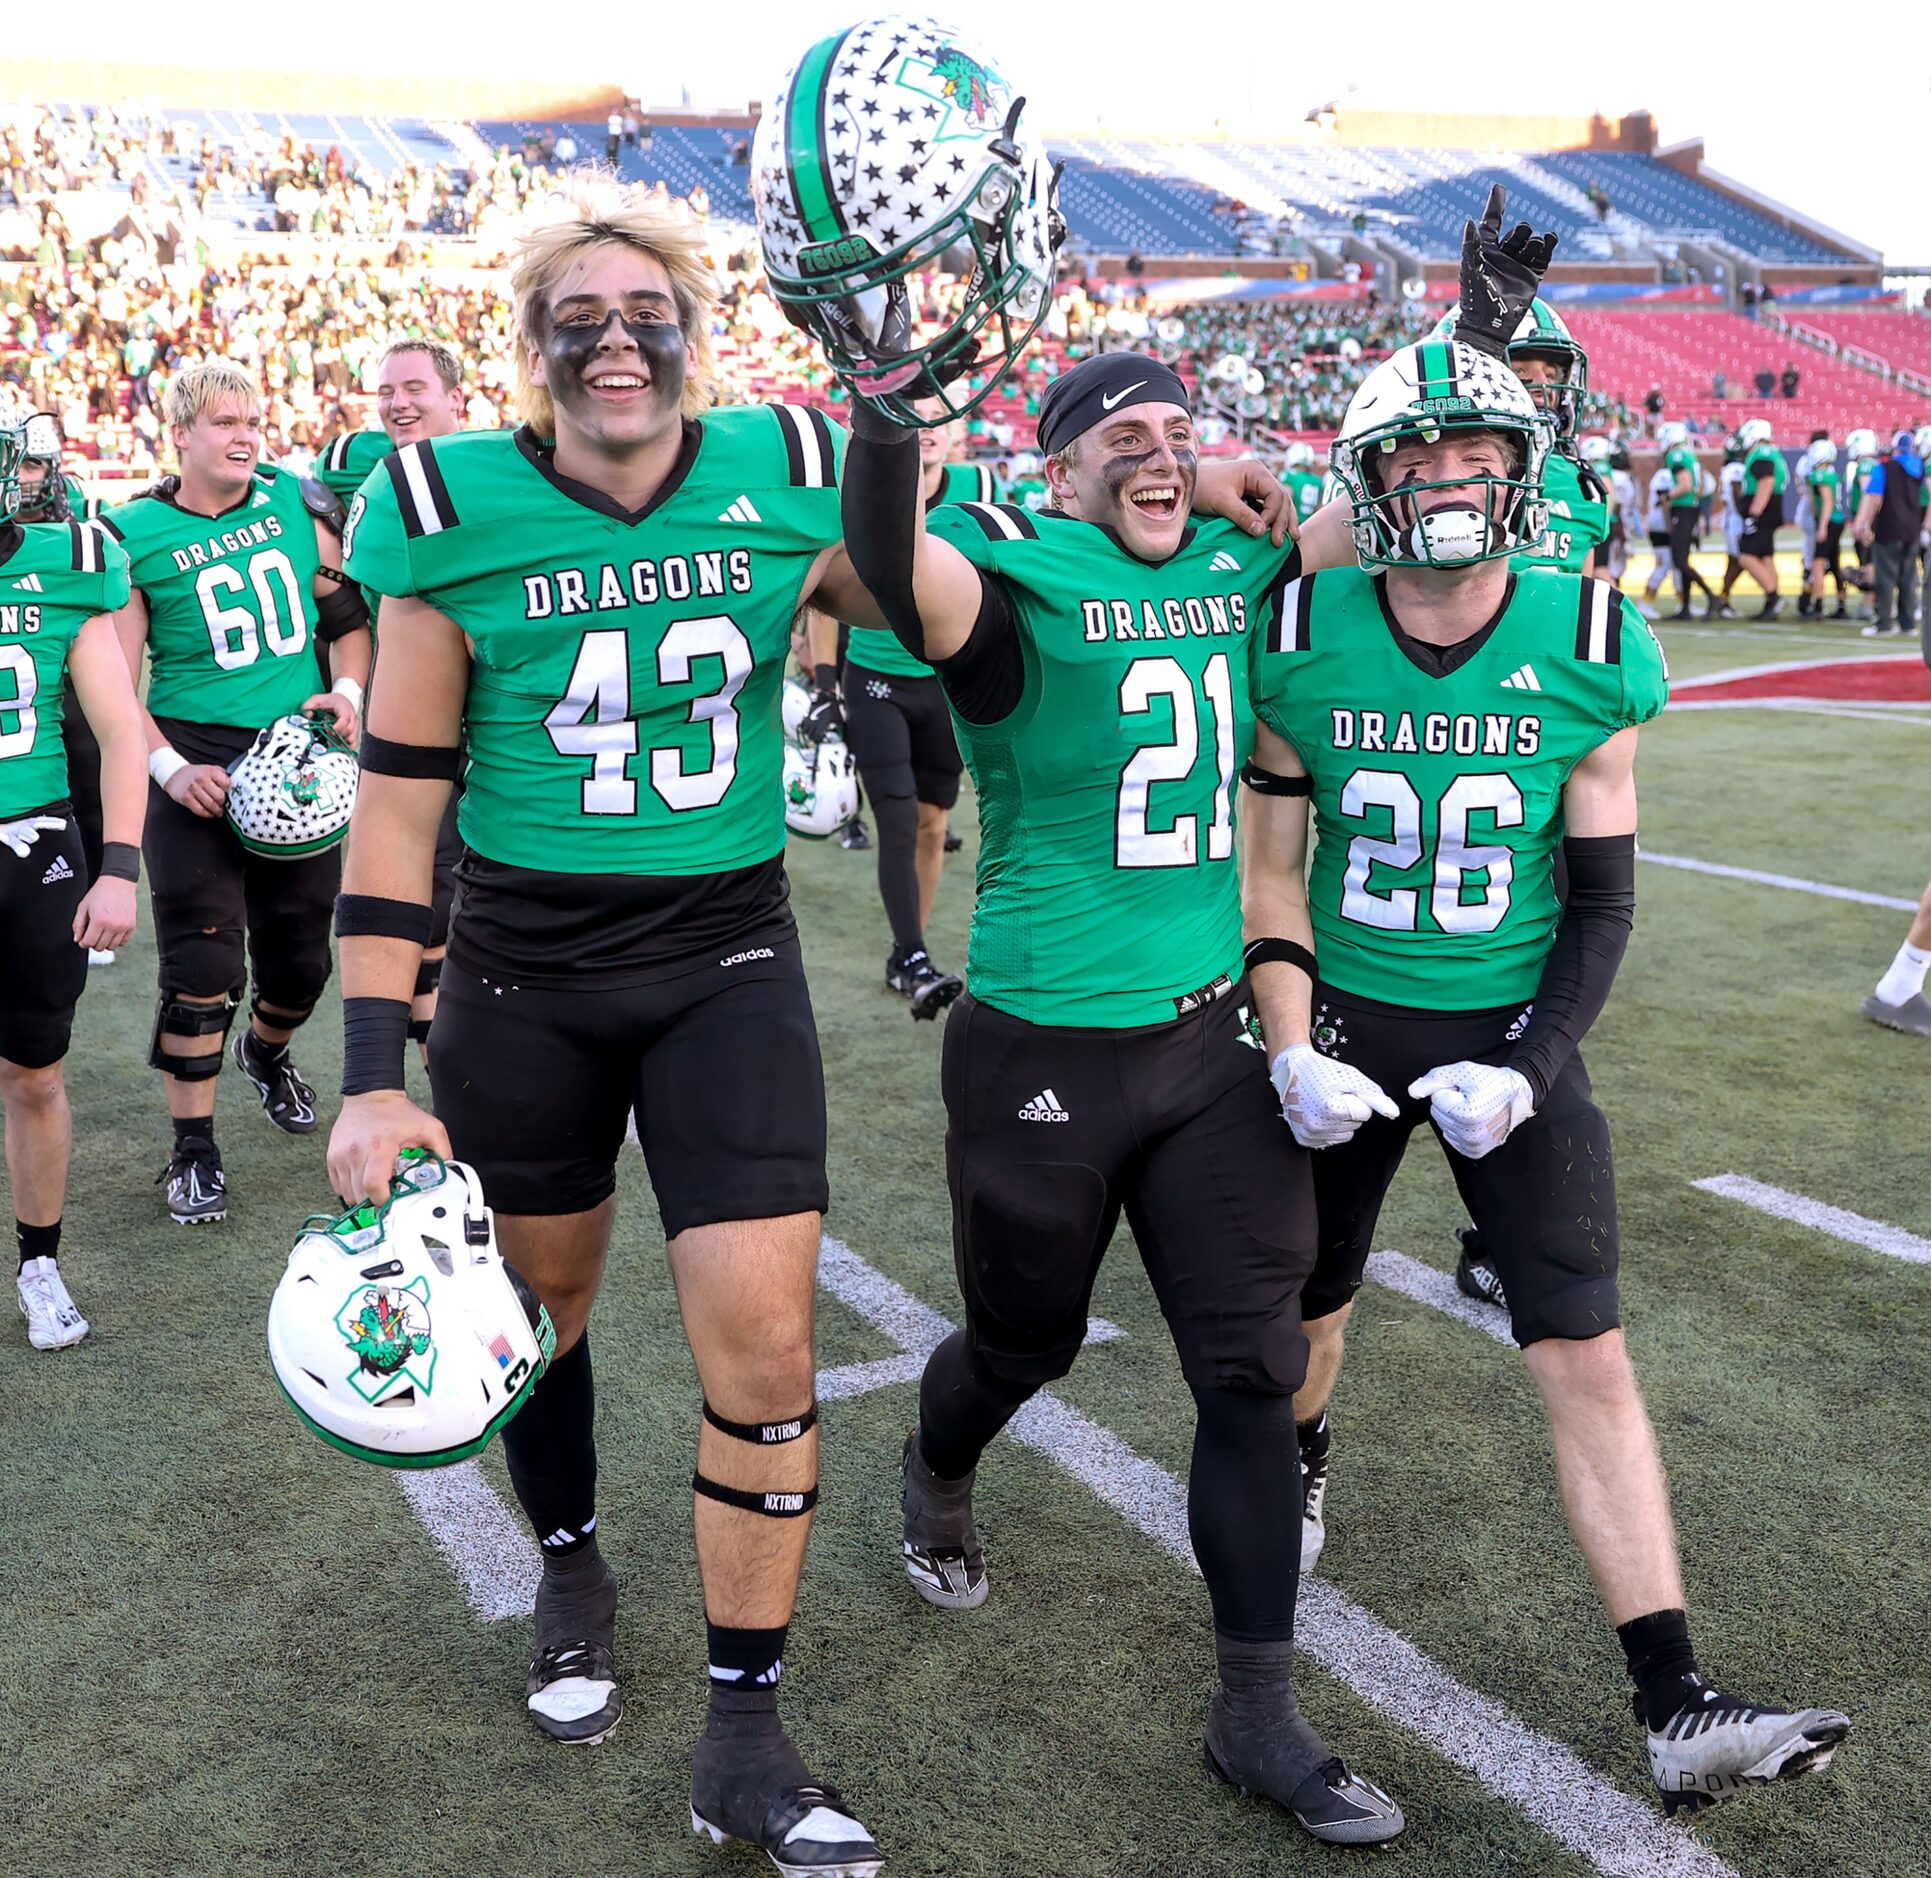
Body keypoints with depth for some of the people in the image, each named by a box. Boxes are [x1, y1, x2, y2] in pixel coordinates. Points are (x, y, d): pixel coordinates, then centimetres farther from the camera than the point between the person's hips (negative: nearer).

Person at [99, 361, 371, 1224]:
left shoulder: (295, 503, 5)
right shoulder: (135, 535, -4)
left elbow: (350, 617, 14)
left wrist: (347, 687, -4)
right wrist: (169, 767, -16)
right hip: (200, 766, -3)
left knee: (300, 955, 12)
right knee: (203, 964, -6)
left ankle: (266, 1052, 45)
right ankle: (193, 1148, 8)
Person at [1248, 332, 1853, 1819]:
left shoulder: (1590, 652, -9)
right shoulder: (1303, 646, -10)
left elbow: (1601, 902, -3)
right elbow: (1267, 869, -1)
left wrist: (1526, 1069, -14)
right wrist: (1293, 1054, -10)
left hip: (1511, 1033, 0)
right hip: (1346, 1020, 1)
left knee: (1587, 1355, -5)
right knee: (1310, 1297, 17)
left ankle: (1678, 1707, 2)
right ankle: (1300, 1462, 53)